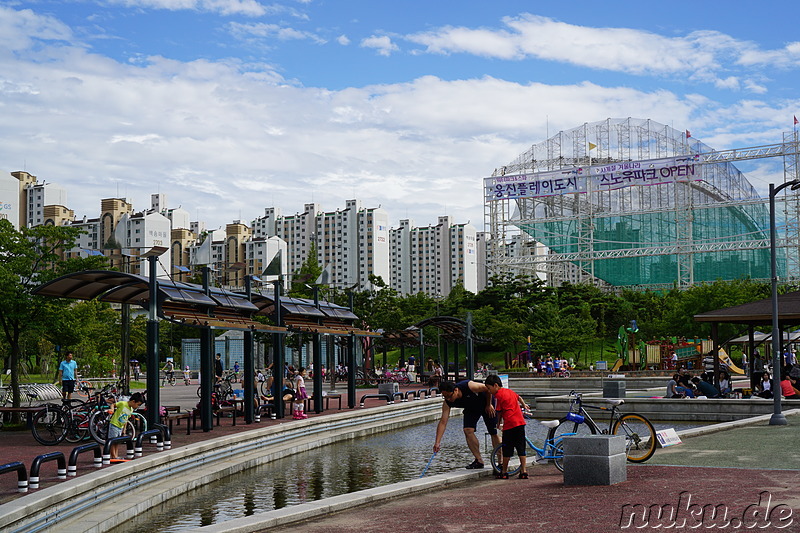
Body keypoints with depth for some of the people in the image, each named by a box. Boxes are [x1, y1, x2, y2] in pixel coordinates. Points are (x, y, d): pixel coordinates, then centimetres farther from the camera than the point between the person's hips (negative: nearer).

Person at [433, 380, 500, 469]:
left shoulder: (469, 386, -39)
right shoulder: (447, 403, -25)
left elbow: (487, 389, -23)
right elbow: (443, 422, -25)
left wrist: (489, 405, -14)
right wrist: (437, 442, -32)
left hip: (486, 405, -4)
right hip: (471, 409, 4)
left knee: (494, 433, -5)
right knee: (467, 430, -15)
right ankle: (479, 461, -6)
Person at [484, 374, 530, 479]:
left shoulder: (498, 395, -5)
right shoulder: (509, 391, 17)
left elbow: (499, 412, -2)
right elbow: (518, 397, 37)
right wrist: (524, 405, 55)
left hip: (510, 424, -7)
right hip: (520, 422, 7)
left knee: (507, 449, 2)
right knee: (521, 448, 9)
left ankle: (504, 472, 9)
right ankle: (524, 471, 7)